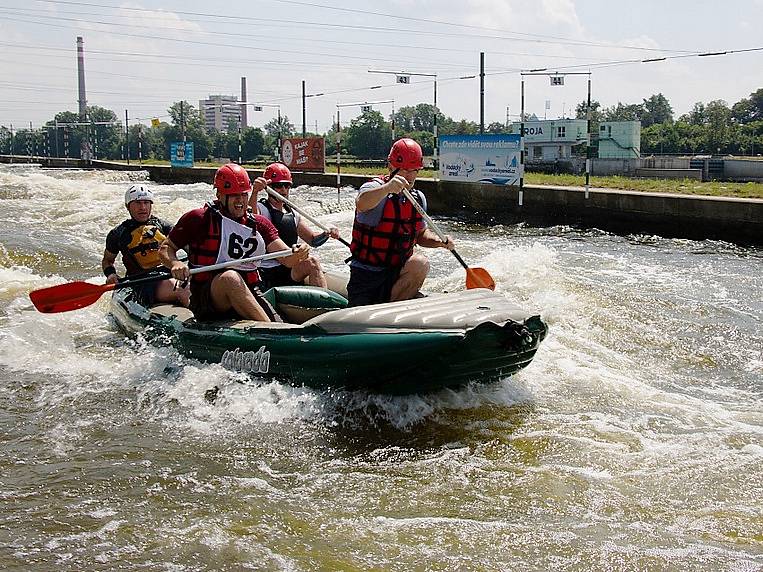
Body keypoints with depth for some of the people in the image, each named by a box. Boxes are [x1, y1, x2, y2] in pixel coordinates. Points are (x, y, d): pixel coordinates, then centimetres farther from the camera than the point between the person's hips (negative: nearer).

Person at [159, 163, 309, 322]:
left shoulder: (259, 224, 15)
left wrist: (298, 255, -19)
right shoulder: (198, 219, 3)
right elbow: (165, 248, 7)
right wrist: (174, 264, -16)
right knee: (230, 277, -37)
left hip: (249, 294, 5)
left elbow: (287, 259, 5)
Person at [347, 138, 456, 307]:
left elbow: (420, 234, 19)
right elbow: (361, 204, -39)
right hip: (365, 276, -5)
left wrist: (439, 242, -3)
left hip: (397, 272, 5)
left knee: (420, 264, -26)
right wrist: (387, 188, -58)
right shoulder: (375, 189, -14)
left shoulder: (418, 198, 7)